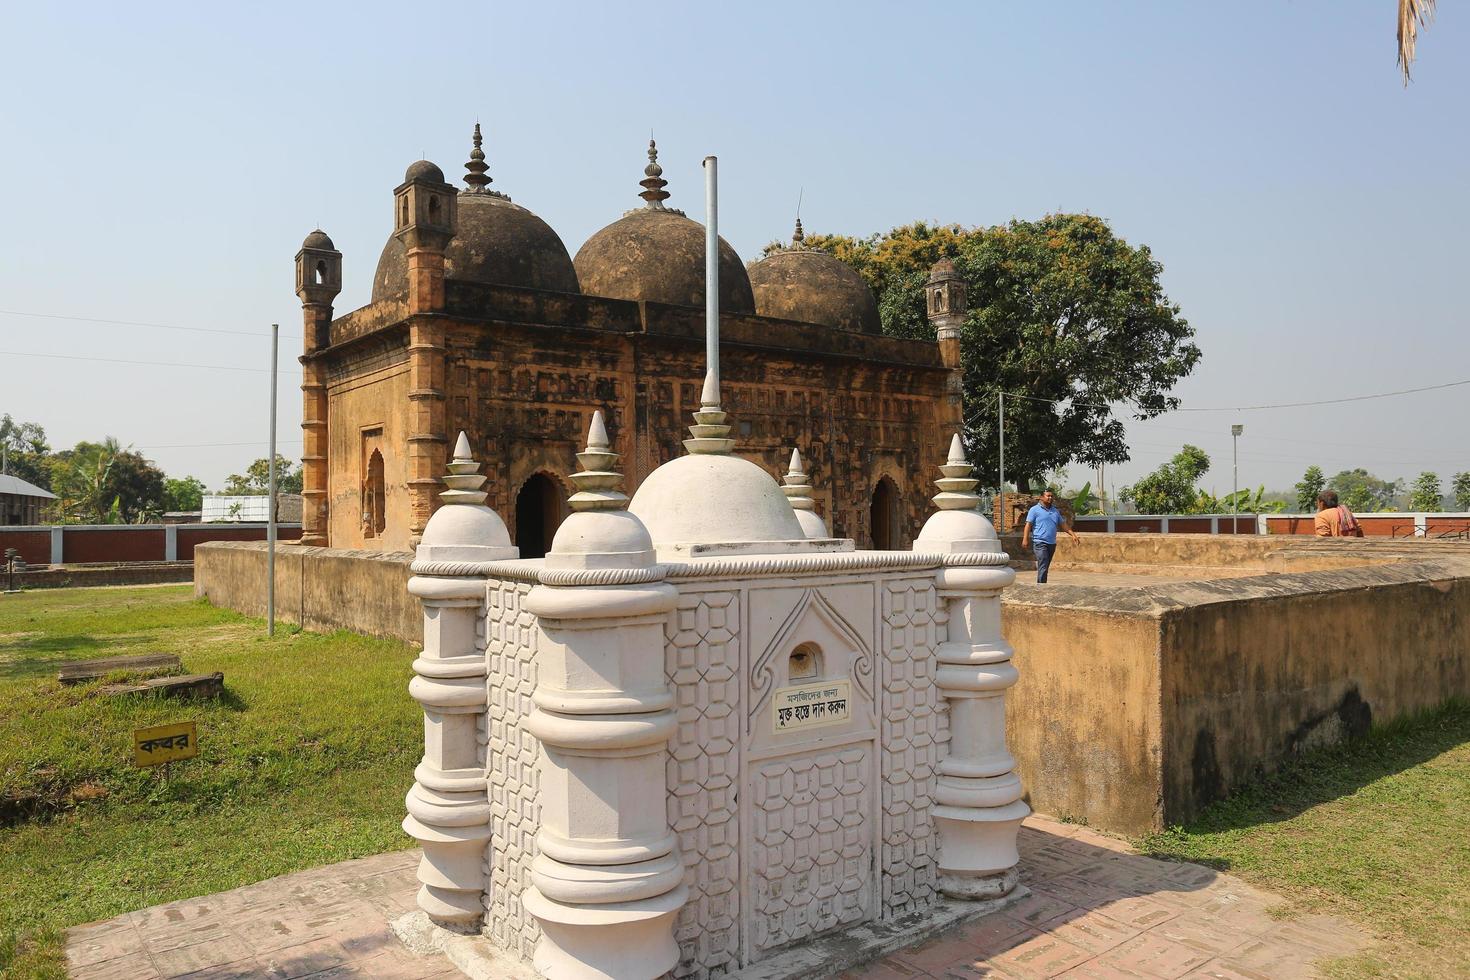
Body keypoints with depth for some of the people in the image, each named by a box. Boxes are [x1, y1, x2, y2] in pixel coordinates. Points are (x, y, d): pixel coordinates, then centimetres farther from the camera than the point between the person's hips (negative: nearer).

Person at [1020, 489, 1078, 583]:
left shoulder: (1055, 511, 18)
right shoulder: (1035, 509, -1)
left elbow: (1063, 525, 23)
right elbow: (1028, 525, -7)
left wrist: (1073, 534, 13)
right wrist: (1025, 539, -17)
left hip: (1052, 543, 6)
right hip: (1040, 543, -6)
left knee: (1046, 566, 11)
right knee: (1043, 566, -15)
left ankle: (1041, 585, 19)